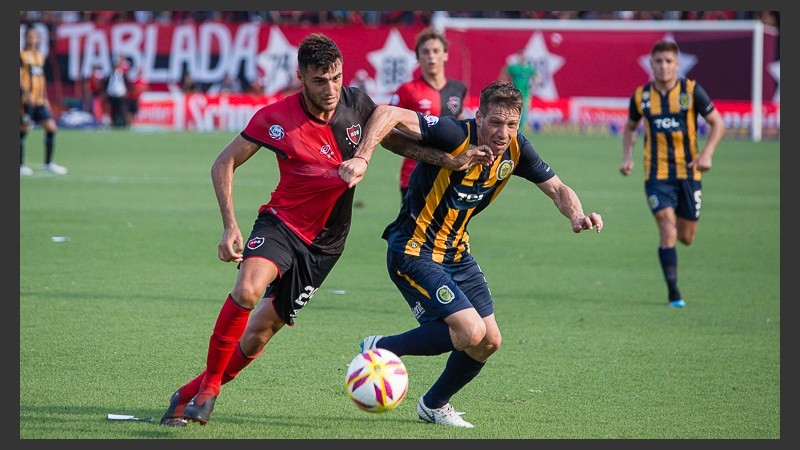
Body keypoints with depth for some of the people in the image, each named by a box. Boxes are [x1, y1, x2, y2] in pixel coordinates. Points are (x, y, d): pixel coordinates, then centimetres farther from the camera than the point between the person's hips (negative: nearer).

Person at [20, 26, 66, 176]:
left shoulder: (40, 55, 15)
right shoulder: (22, 55, -5)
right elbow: (19, 77, -14)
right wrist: (26, 93, -27)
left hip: (40, 101, 6)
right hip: (26, 100, -6)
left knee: (51, 128, 1)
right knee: (23, 131, -2)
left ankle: (48, 163, 11)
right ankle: (20, 165, 7)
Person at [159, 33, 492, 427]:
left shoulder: (356, 104, -7)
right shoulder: (275, 119, -16)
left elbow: (395, 139, 12)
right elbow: (223, 164, -6)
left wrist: (450, 160, 0)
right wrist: (230, 227, -16)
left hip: (324, 243, 3)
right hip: (280, 222, -3)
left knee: (257, 335, 0)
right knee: (247, 290, -32)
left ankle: (190, 395, 17)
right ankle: (208, 385, -14)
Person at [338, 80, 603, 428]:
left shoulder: (515, 150, -4)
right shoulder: (455, 136, -25)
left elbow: (557, 188, 6)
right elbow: (388, 114, -33)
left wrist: (576, 216, -16)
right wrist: (362, 158, -47)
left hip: (456, 252, 8)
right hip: (414, 252, -8)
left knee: (489, 341, 9)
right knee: (470, 331, -20)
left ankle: (434, 404, 32)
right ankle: (379, 350, -1)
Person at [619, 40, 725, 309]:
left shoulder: (692, 91, -5)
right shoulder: (641, 95, 1)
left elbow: (717, 123, 2)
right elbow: (630, 127, 18)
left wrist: (707, 154, -13)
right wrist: (627, 157, 3)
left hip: (688, 172, 0)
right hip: (657, 173, 0)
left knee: (686, 238, 6)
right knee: (667, 230, -13)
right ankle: (673, 294, -8)